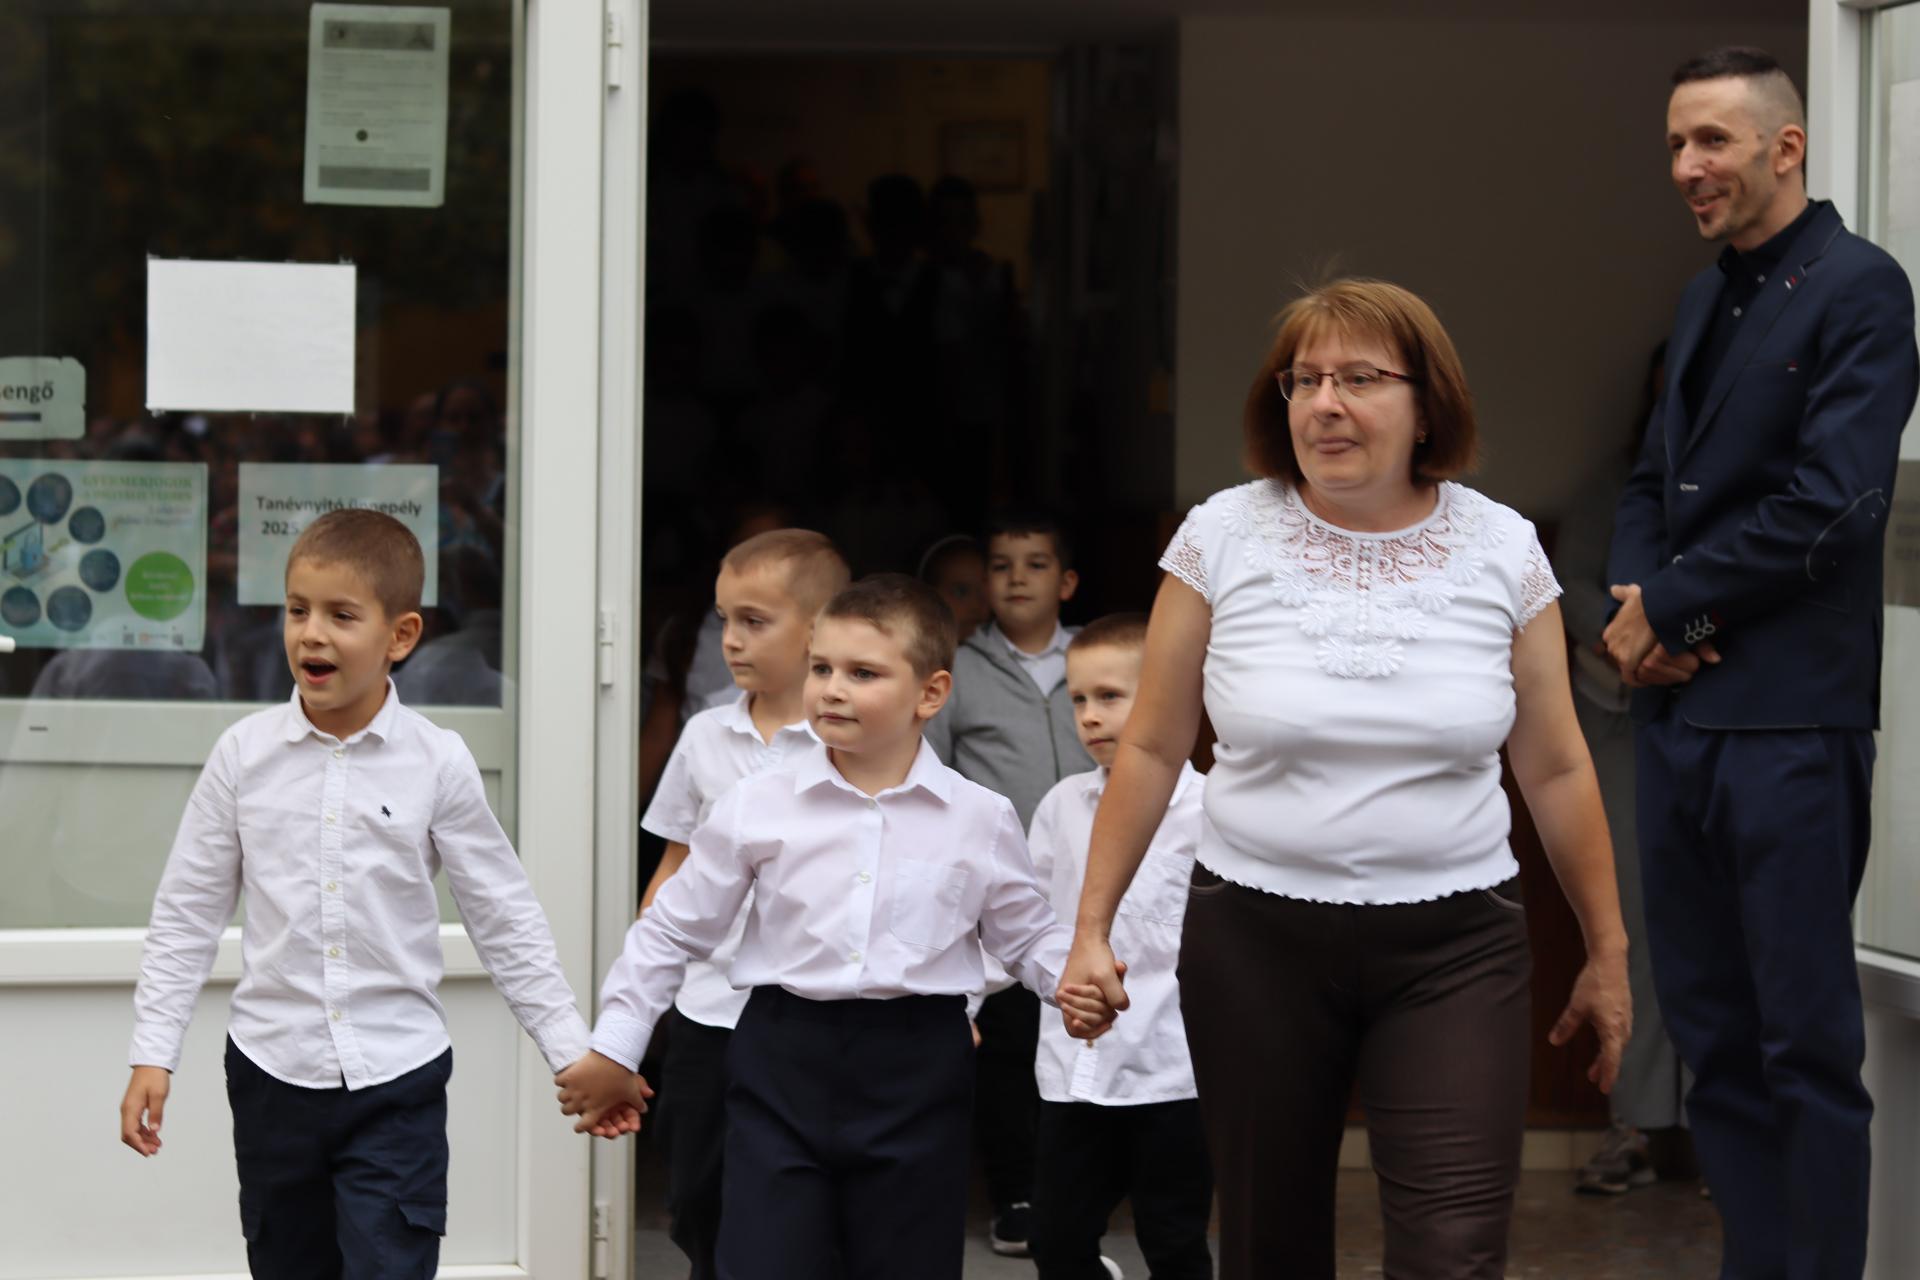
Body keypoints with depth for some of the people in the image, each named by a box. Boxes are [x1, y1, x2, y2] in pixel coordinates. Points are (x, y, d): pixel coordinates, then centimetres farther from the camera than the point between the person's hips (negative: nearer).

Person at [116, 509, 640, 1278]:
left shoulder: (438, 764, -6)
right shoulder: (246, 753, -2)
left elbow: (504, 920, 1)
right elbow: (187, 912, 5)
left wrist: (575, 1054, 0)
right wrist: (152, 1053, 1)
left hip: (398, 1079, -2)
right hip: (272, 1072, 2)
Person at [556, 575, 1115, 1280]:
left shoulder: (981, 818, 1)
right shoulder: (755, 806, 0)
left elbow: (1027, 935, 13)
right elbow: (676, 929, 8)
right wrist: (613, 1048, 10)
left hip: (917, 1071, 1)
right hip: (784, 1062, 0)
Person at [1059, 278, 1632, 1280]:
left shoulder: (1502, 550, 1)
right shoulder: (1221, 538, -1)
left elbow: (1555, 768, 8)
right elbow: (1152, 748, 5)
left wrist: (1607, 948, 11)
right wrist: (1091, 927, 3)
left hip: (1453, 944, 0)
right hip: (1256, 937, 1)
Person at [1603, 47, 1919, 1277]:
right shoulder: (1707, 299, 16)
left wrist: (1667, 608, -9)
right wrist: (1636, 602, -2)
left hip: (1789, 718, -8)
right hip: (1680, 711, 8)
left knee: (1806, 1039, -2)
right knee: (1713, 1028, 12)